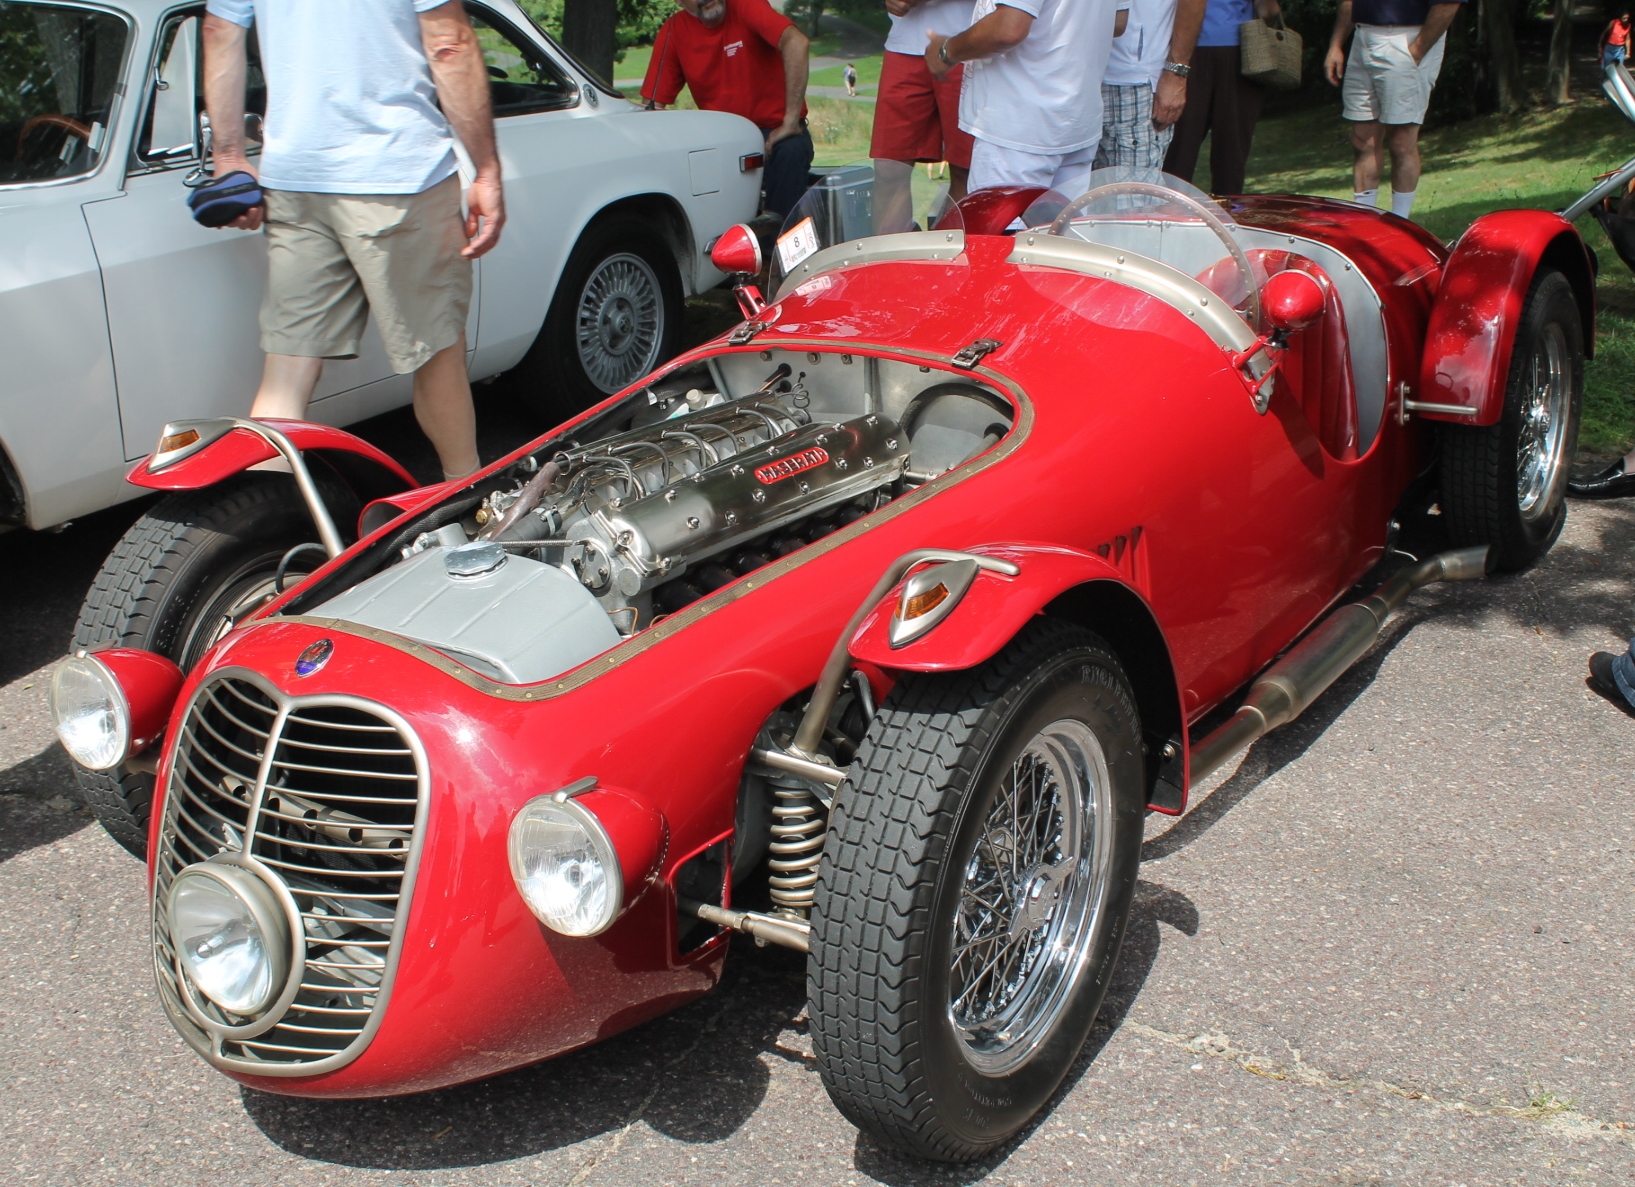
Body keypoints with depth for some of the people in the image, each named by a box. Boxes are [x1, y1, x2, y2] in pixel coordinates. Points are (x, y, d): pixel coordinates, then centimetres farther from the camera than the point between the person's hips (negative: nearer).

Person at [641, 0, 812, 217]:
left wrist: (790, 124, -32)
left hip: (774, 131, -3)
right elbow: (654, 104, -2)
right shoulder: (673, 31, -2)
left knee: (791, 150, -33)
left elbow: (796, 42, -30)